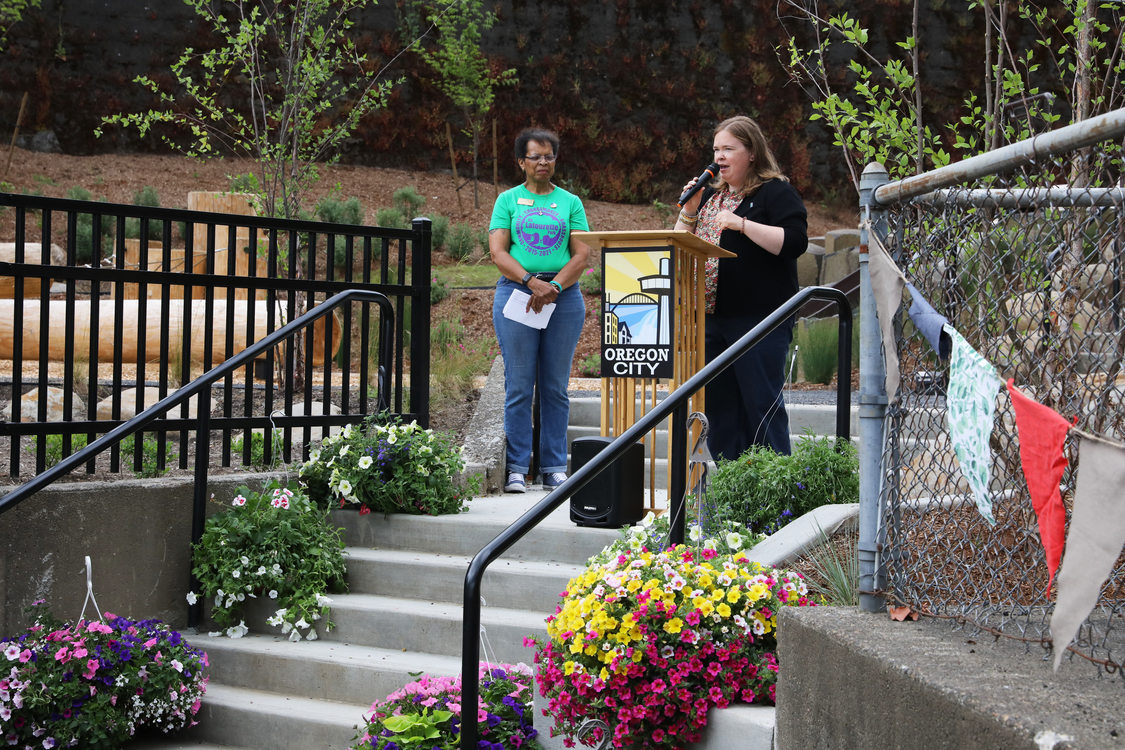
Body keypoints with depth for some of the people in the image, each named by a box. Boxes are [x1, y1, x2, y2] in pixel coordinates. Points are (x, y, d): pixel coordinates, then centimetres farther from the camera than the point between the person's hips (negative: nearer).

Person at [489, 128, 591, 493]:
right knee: (519, 386, -3)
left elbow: (582, 254, 4)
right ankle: (516, 468, 1)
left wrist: (555, 285, -13)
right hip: (516, 295, -1)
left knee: (556, 387, 4)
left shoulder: (570, 202, 12)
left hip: (564, 296, 1)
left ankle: (555, 468, 8)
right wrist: (532, 282, -15)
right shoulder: (508, 200, 9)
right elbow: (497, 251, -1)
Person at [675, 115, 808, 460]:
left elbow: (794, 242, -16)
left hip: (759, 318, -7)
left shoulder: (776, 193, -2)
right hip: (712, 318, 7)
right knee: (719, 406, 9)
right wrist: (690, 210, 4)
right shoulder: (710, 194, 20)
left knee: (762, 406, -7)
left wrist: (741, 224, -20)